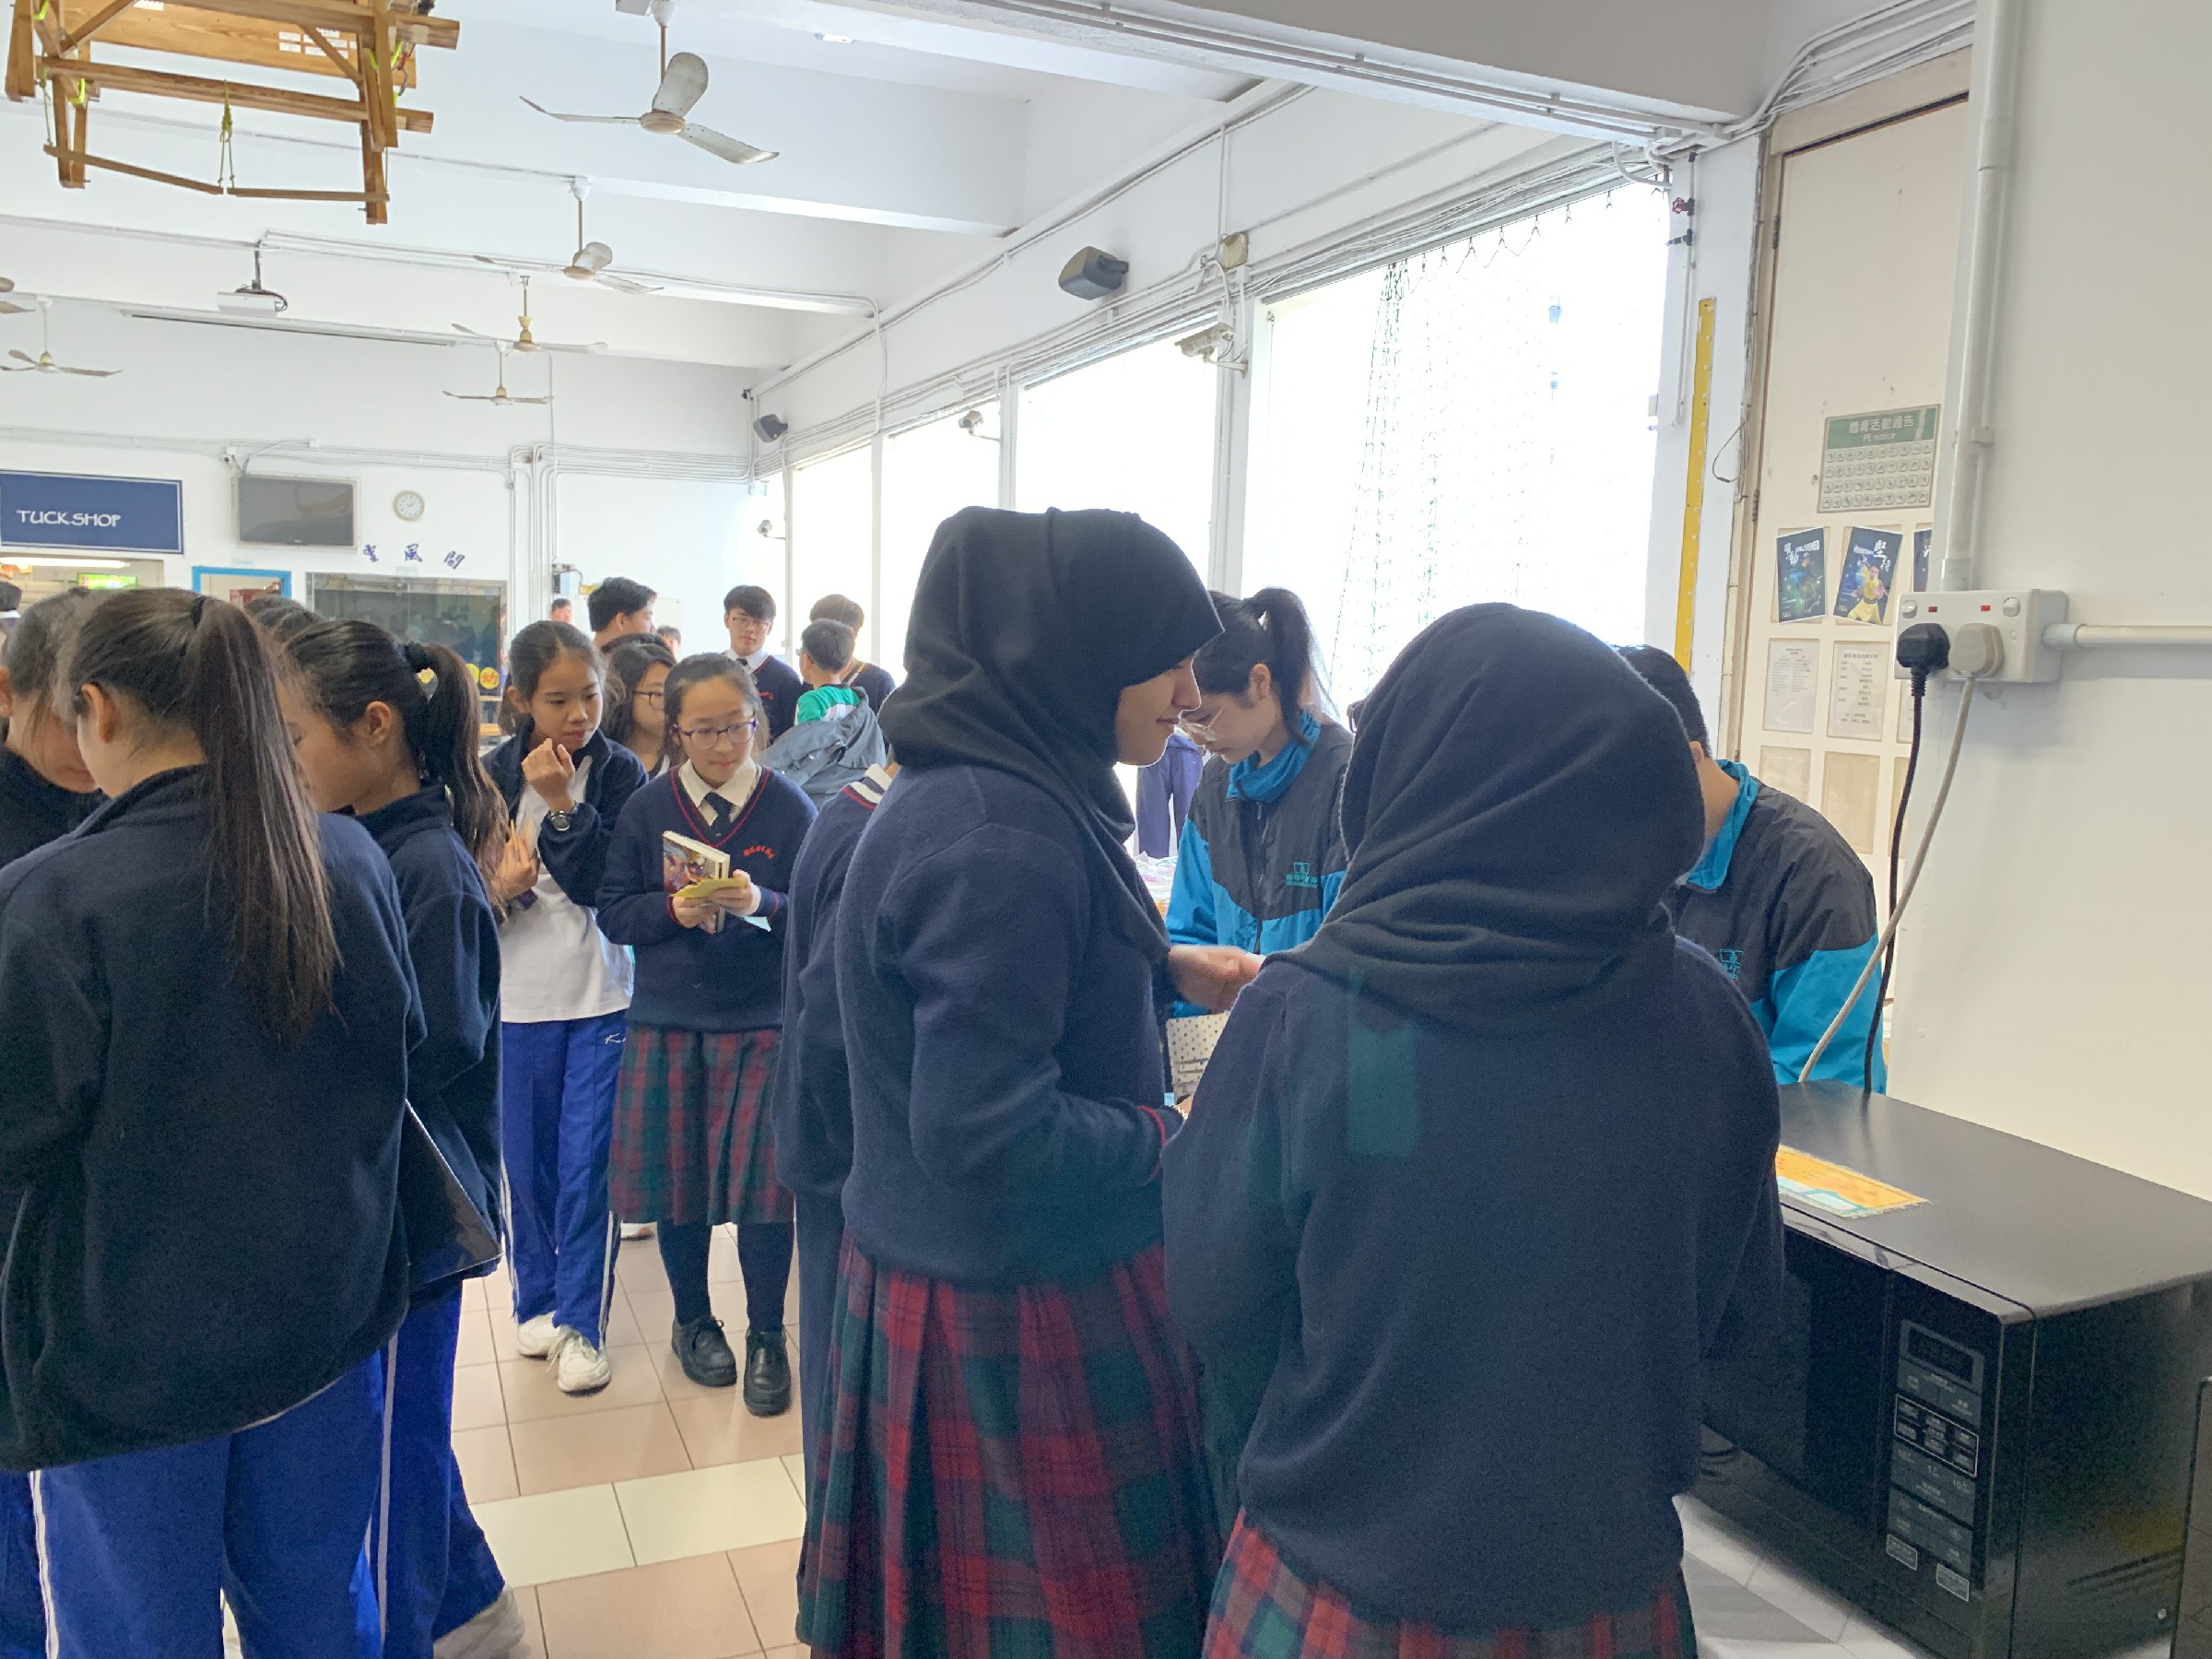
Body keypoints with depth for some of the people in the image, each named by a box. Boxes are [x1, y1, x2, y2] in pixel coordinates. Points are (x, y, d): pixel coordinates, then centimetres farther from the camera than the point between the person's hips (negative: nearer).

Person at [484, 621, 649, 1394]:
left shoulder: (621, 772, -5)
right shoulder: (490, 776, -1)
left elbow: (612, 888, -14)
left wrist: (562, 804, -21)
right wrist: (497, 889, -18)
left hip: (602, 998, -2)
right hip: (517, 999, 2)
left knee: (588, 1164, 0)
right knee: (527, 1162, 12)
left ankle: (581, 1321, 13)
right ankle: (535, 1302, 31)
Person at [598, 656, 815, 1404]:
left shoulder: (789, 807, -4)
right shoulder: (646, 809, 2)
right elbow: (613, 912, 2)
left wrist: (762, 904, -23)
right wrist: (673, 910, -16)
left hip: (763, 1020, -2)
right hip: (667, 1019, 2)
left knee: (763, 1181, -1)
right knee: (678, 1176, 11)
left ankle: (766, 1336, 19)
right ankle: (692, 1319, 34)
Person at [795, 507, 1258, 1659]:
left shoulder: (985, 791, 5)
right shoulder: (998, 833, -25)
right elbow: (985, 1132, -28)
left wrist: (1167, 966, 13)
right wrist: (1192, 1143, -16)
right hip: (1021, 1314, -9)